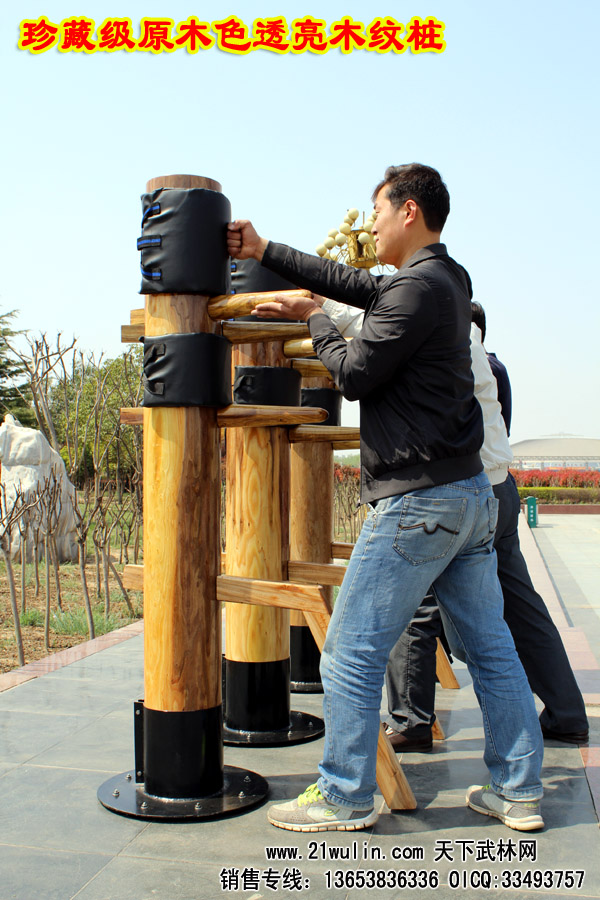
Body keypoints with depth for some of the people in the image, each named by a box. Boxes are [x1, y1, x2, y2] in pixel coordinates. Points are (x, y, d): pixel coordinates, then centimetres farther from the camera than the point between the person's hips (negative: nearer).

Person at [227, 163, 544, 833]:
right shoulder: (445, 278, 16)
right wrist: (264, 251, 26)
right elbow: (349, 283, 23)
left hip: (417, 501, -10)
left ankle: (344, 798, 12)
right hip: (470, 493, 10)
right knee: (490, 647, 13)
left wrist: (313, 321, 7)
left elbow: (354, 374, -11)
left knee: (351, 653, 1)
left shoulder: (419, 286, -15)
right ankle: (518, 792, 22)